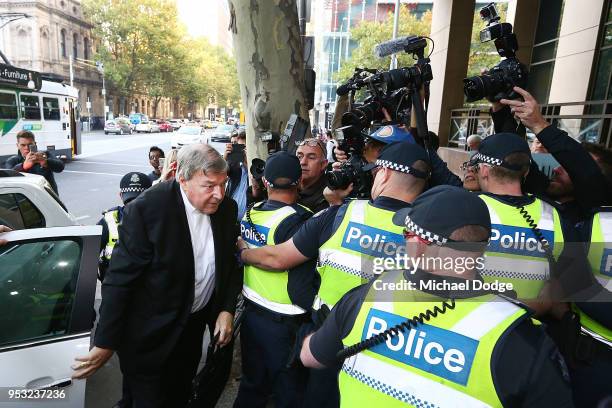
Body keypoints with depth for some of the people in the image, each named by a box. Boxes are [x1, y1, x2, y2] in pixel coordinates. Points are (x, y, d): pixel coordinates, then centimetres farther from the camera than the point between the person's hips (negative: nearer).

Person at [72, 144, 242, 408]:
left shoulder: (226, 208, -8)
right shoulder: (146, 209, -25)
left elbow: (230, 264, 3)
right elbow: (119, 279, -21)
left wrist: (227, 310, -5)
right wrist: (105, 343, -16)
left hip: (195, 324, 5)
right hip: (149, 334, -5)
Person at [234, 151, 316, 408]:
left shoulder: (250, 214, -5)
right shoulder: (298, 221, -23)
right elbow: (300, 289, -24)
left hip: (251, 312, 6)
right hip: (283, 324, -5)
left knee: (251, 386, 25)